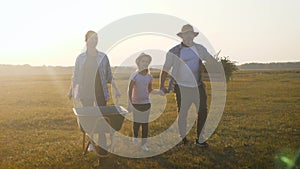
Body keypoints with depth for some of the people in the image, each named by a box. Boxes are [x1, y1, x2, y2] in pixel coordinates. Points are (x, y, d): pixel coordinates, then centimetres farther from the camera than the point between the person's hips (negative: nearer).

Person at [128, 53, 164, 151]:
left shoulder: (149, 77, 1)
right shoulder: (134, 75, -10)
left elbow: (150, 90, 10)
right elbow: (130, 90, -9)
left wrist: (158, 92, -9)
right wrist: (129, 103, -14)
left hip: (146, 103, 3)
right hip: (136, 103, -2)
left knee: (145, 123, 3)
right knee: (137, 122, 7)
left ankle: (144, 144, 11)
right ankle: (135, 136, 37)